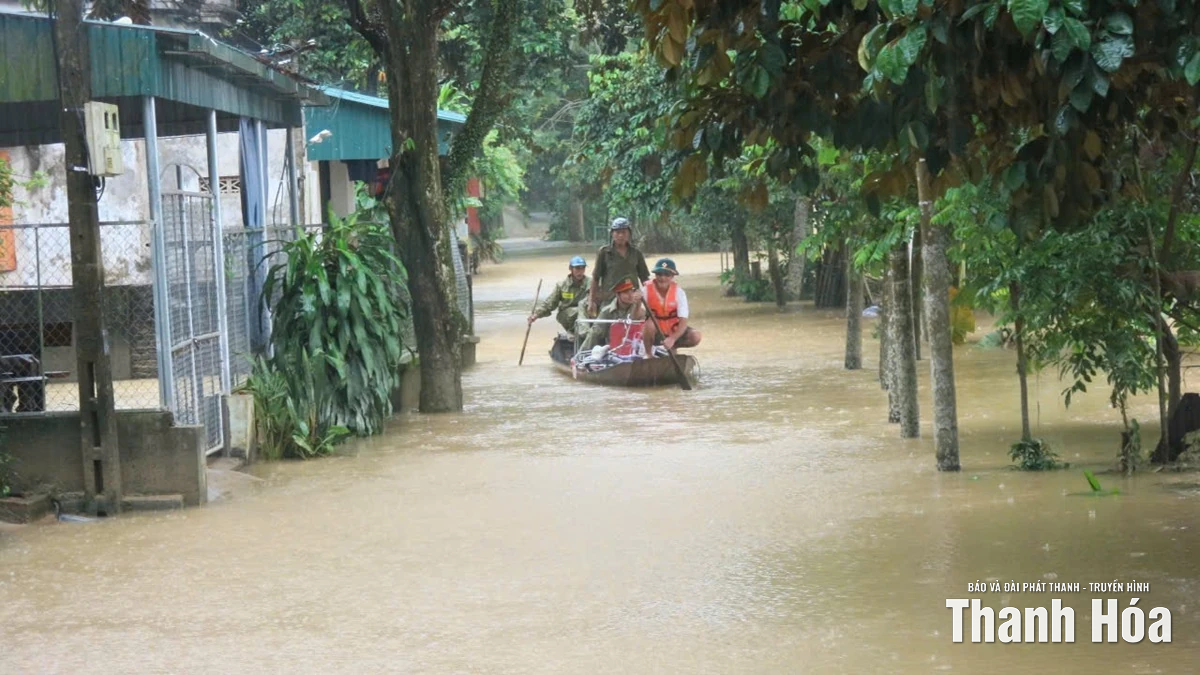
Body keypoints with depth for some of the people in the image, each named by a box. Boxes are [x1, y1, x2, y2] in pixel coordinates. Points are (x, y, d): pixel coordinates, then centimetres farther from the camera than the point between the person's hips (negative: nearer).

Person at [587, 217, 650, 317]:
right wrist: (591, 301, -1)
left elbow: (644, 279, 14)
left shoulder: (636, 253, 9)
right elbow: (595, 278, 4)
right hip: (609, 300, -2)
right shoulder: (604, 252, 2)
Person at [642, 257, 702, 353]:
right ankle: (648, 353, -10)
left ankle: (673, 347, 9)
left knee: (695, 336, -22)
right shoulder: (647, 290, -16)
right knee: (649, 323, -36)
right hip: (655, 332, -3)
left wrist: (672, 339, -37)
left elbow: (683, 321, -19)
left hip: (673, 331, 3)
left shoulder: (679, 292, -12)